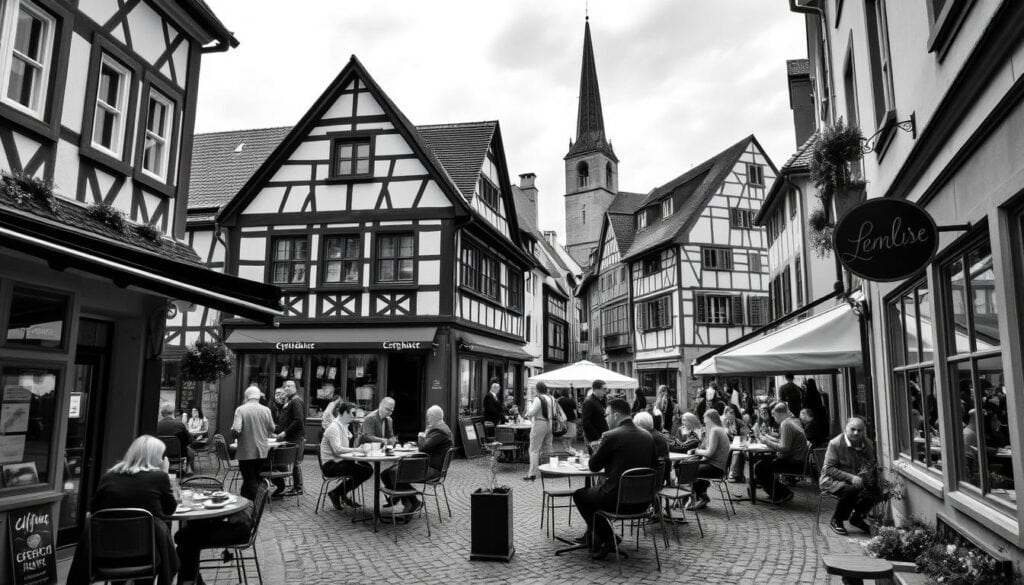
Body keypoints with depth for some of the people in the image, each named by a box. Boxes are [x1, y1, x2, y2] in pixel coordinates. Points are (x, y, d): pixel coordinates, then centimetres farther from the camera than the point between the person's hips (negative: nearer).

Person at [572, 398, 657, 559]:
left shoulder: (611, 436, -17)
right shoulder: (647, 436, 2)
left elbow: (593, 466, -7)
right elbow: (653, 465, 15)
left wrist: (600, 448, 9)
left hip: (617, 500, -7)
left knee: (579, 494, 18)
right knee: (595, 491, 31)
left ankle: (606, 538, 16)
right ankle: (592, 536, 39)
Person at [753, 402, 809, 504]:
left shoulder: (785, 424, -19)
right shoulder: (794, 420, 13)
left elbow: (784, 448, -24)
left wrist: (768, 442, -15)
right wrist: (771, 439, 11)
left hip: (793, 463, -11)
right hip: (797, 460, 11)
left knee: (759, 467, -12)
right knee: (764, 460, 18)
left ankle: (784, 494, -4)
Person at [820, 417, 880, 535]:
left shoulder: (868, 444, 3)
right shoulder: (835, 443, -16)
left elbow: (872, 465, 14)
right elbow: (829, 469, -18)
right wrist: (851, 477, -29)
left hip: (857, 480, 6)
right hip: (832, 480, -6)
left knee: (876, 492, -19)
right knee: (852, 489, -35)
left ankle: (856, 517, 11)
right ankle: (836, 521, -12)